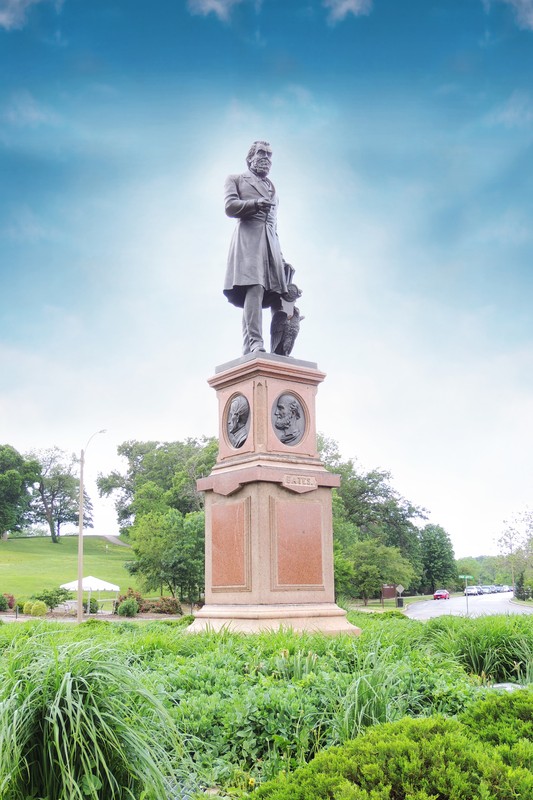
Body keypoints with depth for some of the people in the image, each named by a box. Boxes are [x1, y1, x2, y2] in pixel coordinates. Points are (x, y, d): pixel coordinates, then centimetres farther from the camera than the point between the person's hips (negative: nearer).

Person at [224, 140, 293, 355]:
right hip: (248, 238, -5)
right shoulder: (235, 179, 20)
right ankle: (255, 342, -34)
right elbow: (230, 207, 2)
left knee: (268, 291, -10)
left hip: (270, 241, 5)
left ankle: (248, 351, -15)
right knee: (254, 287, -24)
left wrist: (280, 256, 17)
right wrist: (255, 204, -16)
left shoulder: (272, 188, 33)